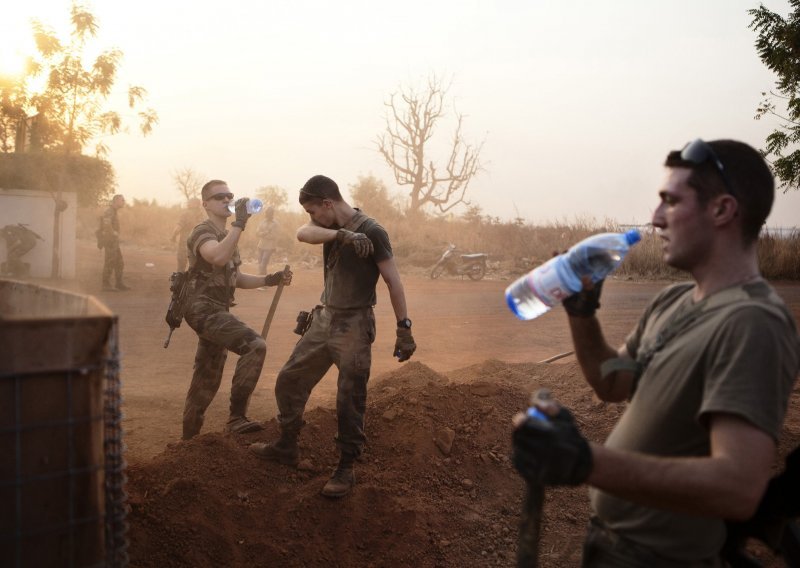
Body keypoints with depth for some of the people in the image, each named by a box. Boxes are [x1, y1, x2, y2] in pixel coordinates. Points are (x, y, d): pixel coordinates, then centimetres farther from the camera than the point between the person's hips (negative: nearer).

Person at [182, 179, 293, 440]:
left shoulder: (225, 236, 20)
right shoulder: (203, 231, -9)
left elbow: (236, 279, 22)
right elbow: (218, 258, -32)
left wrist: (269, 279, 9)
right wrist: (240, 223, -30)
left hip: (216, 312, 10)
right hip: (204, 309, -10)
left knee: (207, 380, 15)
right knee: (255, 345, -25)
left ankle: (189, 436, 26)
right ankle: (237, 416, -22)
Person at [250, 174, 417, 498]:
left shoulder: (372, 231, -13)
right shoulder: (329, 226, 5)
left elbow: (393, 281, -12)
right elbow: (303, 234, -17)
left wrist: (404, 329, -15)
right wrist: (342, 235, -35)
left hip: (354, 326, -7)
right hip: (323, 321, 7)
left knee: (350, 401, -2)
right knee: (289, 381, 12)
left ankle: (345, 471, 12)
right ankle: (286, 447, 28)